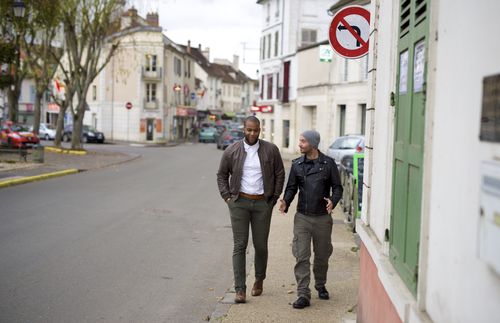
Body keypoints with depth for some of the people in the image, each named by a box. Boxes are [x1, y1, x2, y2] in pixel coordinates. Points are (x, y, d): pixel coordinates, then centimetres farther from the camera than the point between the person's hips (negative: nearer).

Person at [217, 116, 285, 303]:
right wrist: (227, 196, 2)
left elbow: (280, 174, 8)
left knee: (261, 245, 7)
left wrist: (274, 198, 4)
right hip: (239, 203, 0)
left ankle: (259, 280, 32)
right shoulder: (231, 151, 0)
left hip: (262, 203, 0)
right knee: (240, 245, -3)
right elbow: (222, 175, 11)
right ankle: (240, 289, -1)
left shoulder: (271, 150, 0)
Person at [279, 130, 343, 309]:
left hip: (323, 218, -1)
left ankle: (320, 285, 36)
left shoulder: (328, 163, -3)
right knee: (301, 256, -5)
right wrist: (285, 202, -12)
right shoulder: (297, 164, 3)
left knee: (322, 255, 13)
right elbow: (291, 187, 7)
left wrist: (333, 201, -19)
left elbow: (337, 187, 1)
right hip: (302, 217, 1)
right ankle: (303, 295, -2)